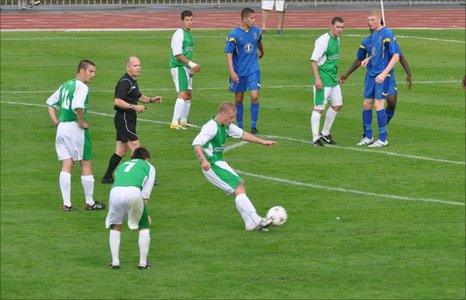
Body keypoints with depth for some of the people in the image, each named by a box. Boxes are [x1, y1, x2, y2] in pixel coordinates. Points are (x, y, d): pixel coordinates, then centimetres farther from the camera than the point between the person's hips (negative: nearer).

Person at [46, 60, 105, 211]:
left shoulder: (66, 85, 15)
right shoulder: (82, 87, -12)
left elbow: (50, 103, 21)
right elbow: (77, 106, -30)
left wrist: (56, 122, 16)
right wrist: (82, 122, -16)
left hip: (61, 127, 8)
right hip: (75, 128, -8)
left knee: (66, 166, 5)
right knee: (86, 165, 4)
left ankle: (66, 203, 1)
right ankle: (90, 202, 11)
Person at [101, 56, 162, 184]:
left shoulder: (133, 81, 16)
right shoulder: (124, 82, -16)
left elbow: (139, 96, 31)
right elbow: (117, 101, -25)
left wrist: (151, 100, 15)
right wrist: (134, 107, -25)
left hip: (129, 119, 10)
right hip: (123, 119, -10)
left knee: (121, 151, 11)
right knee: (136, 148, -10)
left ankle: (107, 177, 16)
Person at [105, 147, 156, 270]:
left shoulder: (121, 165, 40)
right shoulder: (149, 167, 30)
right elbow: (146, 194, 19)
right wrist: (144, 213, 25)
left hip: (115, 191, 3)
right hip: (134, 191, -3)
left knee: (115, 226, 24)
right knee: (144, 226, 18)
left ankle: (115, 261, 17)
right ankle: (143, 262, 17)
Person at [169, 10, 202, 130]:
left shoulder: (189, 34, 17)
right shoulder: (179, 34, -13)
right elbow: (177, 54, -19)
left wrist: (193, 67, 14)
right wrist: (190, 63, -21)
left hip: (186, 68, 10)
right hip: (178, 67, -10)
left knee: (188, 95, 16)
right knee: (182, 94, -17)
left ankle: (183, 121, 27)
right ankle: (174, 122, -21)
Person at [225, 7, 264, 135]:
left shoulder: (256, 31, 1)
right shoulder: (234, 34, -12)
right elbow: (229, 54, -12)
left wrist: (262, 52, 42)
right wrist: (232, 72, -20)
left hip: (253, 70, 2)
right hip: (238, 71, -2)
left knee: (254, 96, -11)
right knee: (239, 99, 7)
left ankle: (254, 126, -3)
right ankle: (239, 127, 19)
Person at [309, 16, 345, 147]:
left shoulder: (337, 39, 11)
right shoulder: (324, 40, -17)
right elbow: (314, 59, -19)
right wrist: (317, 78, -24)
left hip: (333, 79, 9)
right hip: (323, 80, -9)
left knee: (337, 105, 15)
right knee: (319, 108, -5)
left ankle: (325, 133, 28)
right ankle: (315, 138, 1)